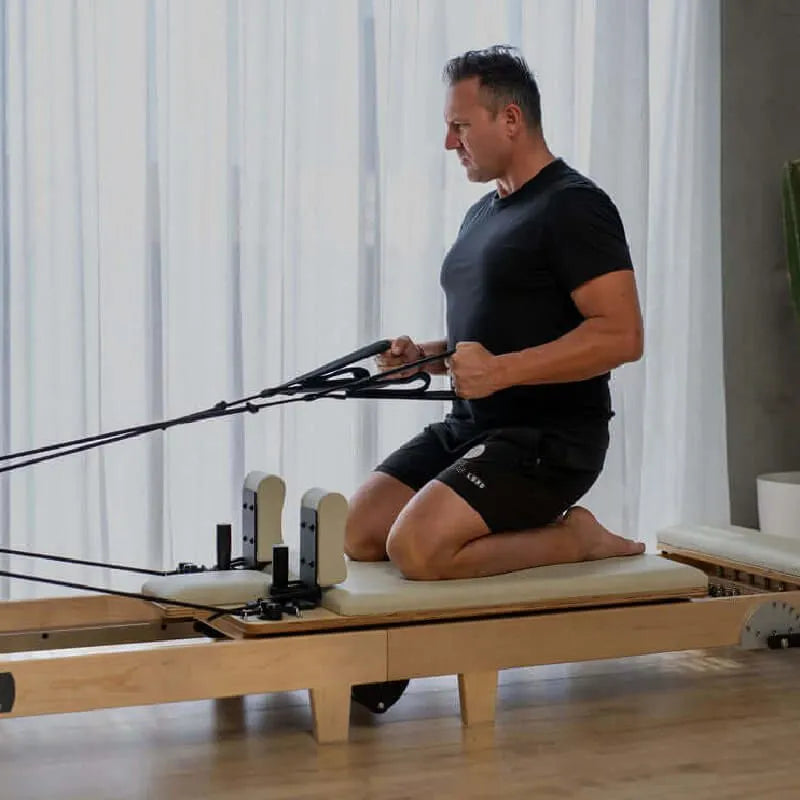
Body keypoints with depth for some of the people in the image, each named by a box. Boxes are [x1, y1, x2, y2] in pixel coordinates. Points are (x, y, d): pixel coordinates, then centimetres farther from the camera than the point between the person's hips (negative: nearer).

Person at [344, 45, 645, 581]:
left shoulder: (573, 205, -11)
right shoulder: (483, 214, 18)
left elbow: (621, 336, -21)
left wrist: (501, 370, -27)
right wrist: (426, 355, 7)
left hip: (549, 435, -9)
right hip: (471, 426, 9)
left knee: (418, 549, -25)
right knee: (358, 534, -4)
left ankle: (575, 536, -3)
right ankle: (533, 530, 7)